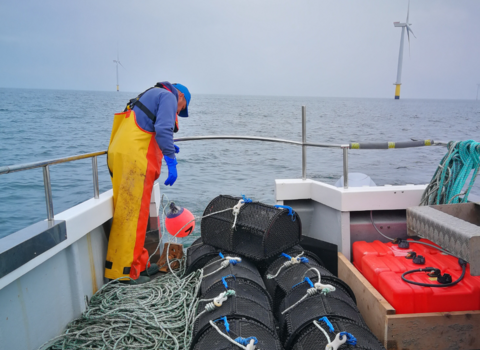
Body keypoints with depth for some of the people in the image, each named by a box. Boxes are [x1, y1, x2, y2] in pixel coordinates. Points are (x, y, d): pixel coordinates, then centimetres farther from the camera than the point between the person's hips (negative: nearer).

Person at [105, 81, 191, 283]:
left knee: (131, 213, 12)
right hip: (134, 157, -10)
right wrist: (171, 161, -14)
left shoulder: (151, 95, 31)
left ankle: (139, 263, 20)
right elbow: (163, 129, -14)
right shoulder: (168, 96, 3)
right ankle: (124, 271, -1)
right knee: (132, 214, -7)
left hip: (121, 154, 10)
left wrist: (165, 148, 22)